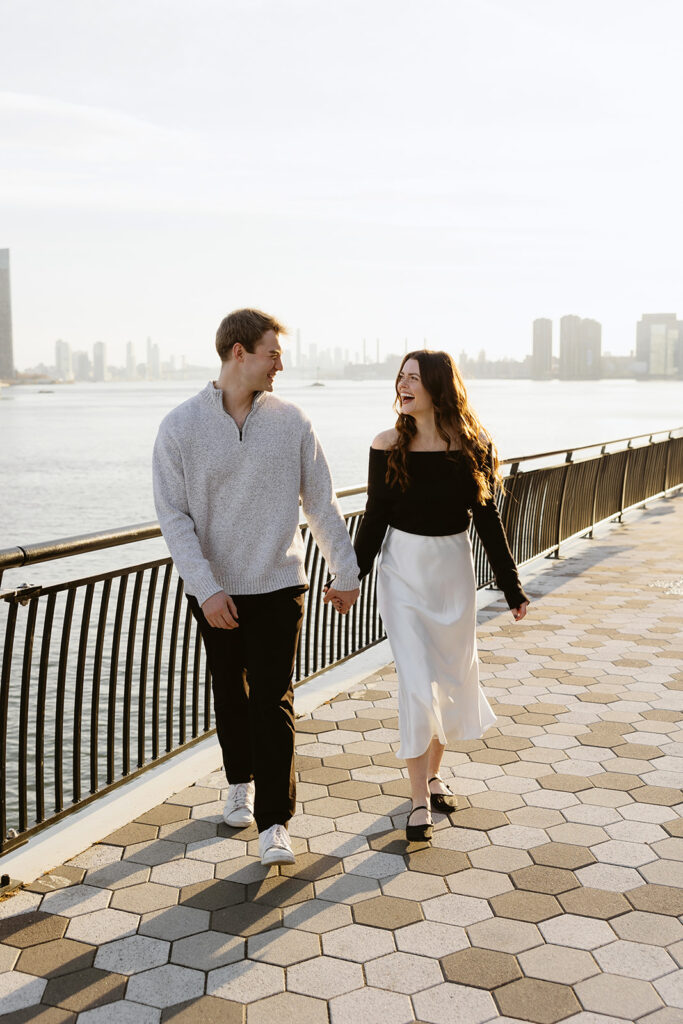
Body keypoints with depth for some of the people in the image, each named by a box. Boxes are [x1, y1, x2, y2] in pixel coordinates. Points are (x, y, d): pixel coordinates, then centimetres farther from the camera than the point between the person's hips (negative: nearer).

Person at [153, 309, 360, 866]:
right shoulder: (181, 426, -6)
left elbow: (322, 502, 5)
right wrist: (205, 587, -17)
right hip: (214, 589, 1)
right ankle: (240, 781, 40)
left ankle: (274, 823, 3)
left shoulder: (291, 420, -2)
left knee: (274, 700, -3)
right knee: (230, 693, 16)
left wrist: (347, 572, 8)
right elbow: (173, 516, -9)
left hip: (278, 584, 0)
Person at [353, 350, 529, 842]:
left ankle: (434, 772, 33)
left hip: (455, 568, 2)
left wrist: (511, 585, 4)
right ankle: (420, 800, 5)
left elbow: (487, 518, 3)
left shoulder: (474, 446, -4)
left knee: (454, 677, 11)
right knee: (417, 683, -6)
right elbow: (375, 517, -1)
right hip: (403, 569, -2)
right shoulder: (389, 445, -6)